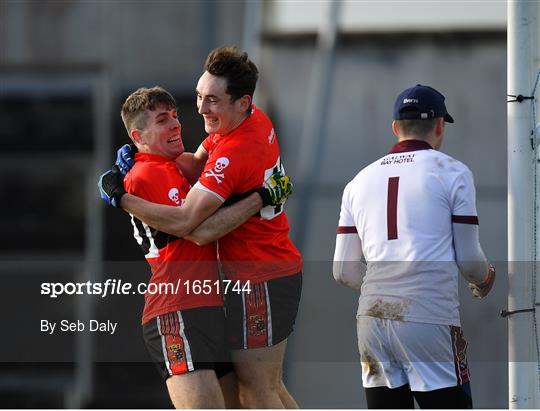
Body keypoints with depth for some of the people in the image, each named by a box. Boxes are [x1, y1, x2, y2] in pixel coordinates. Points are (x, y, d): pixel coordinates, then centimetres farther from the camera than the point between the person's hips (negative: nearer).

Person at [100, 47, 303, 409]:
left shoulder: (233, 154, -25)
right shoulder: (258, 120, 4)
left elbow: (183, 222, -29)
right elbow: (198, 167, 10)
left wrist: (121, 198, -19)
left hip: (259, 280, -10)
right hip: (283, 268, 10)